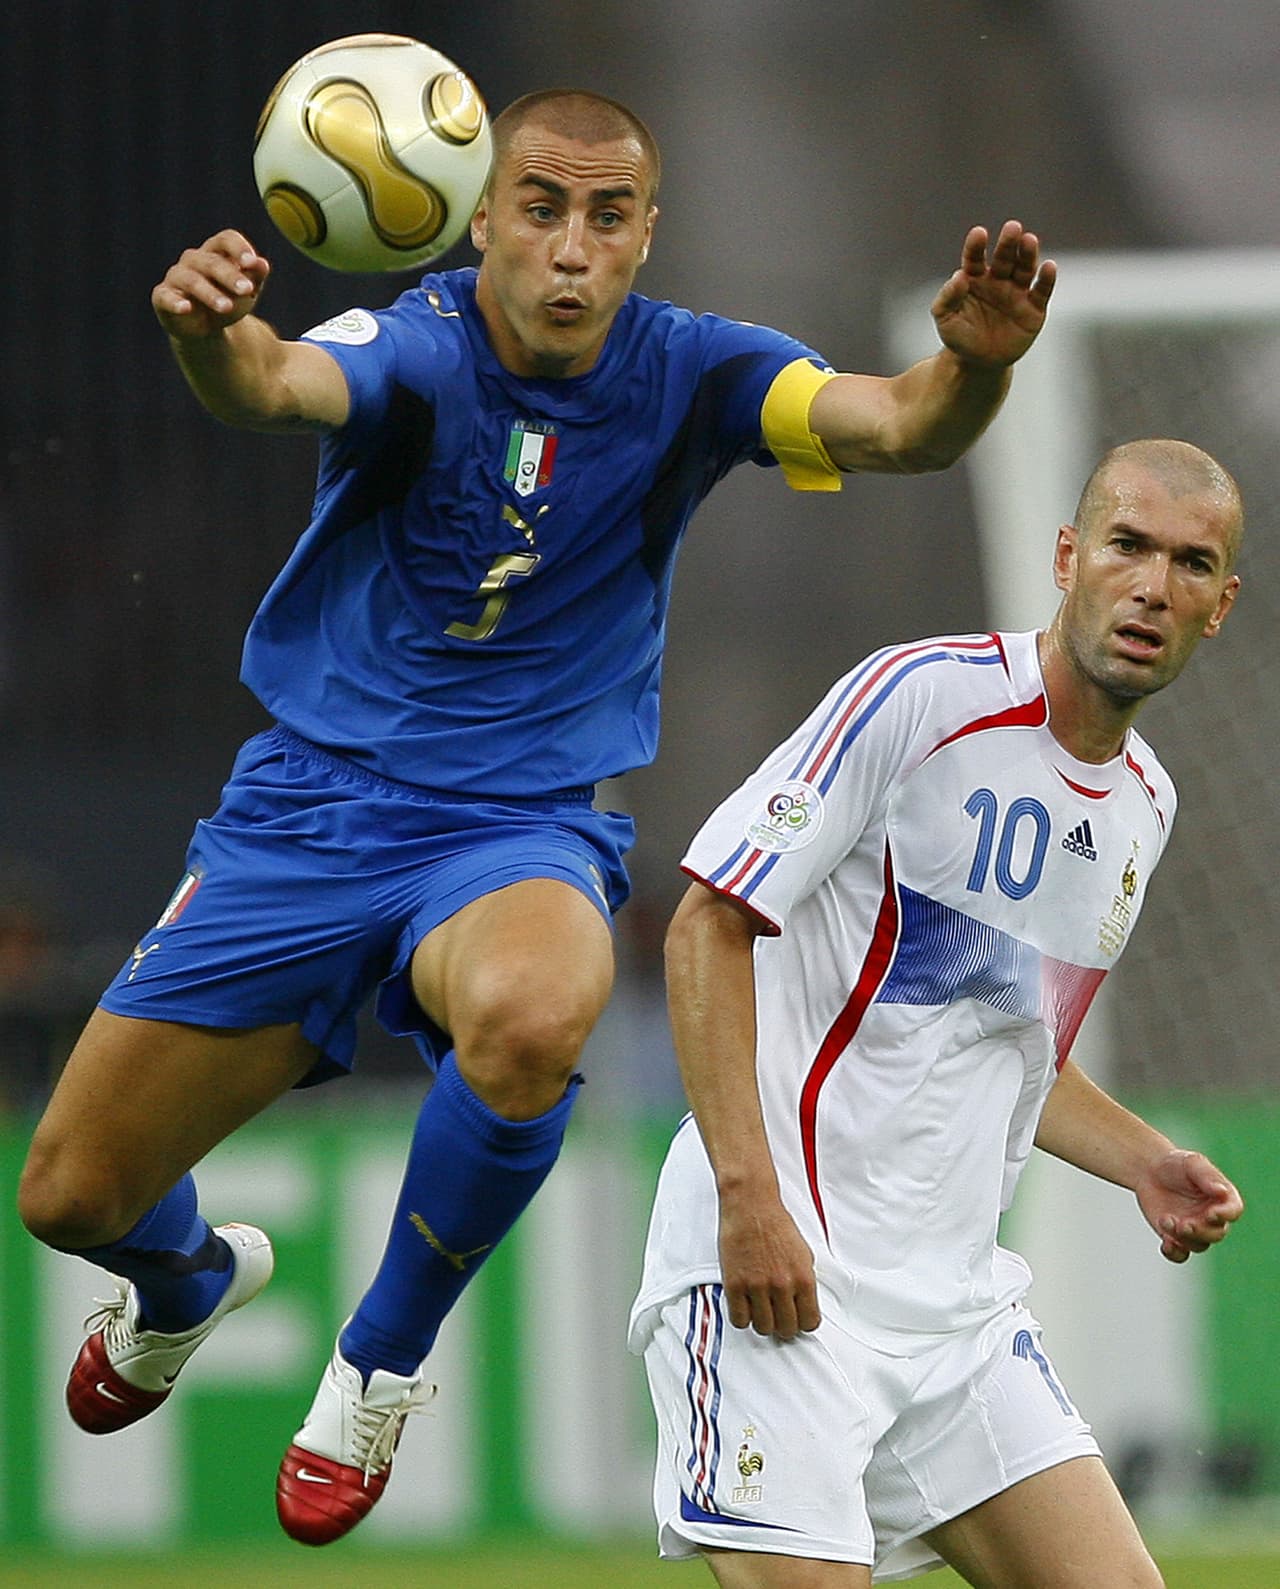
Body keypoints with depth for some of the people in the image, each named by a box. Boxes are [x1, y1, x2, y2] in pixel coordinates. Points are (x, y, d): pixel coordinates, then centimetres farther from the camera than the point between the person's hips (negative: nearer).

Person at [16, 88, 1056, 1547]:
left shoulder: (689, 376, -7)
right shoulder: (420, 348, -15)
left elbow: (902, 428, -21)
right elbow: (281, 388, -38)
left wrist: (973, 362, -46)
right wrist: (210, 334, -63)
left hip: (521, 826, 0)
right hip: (308, 804, 0)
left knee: (529, 1020, -38)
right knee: (74, 1194, 2)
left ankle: (384, 1361, -10)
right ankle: (190, 1279, 43)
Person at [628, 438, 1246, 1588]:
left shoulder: (1144, 803, 15)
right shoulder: (921, 694, -10)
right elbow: (708, 923, -13)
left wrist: (1145, 1166, 10)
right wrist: (747, 1193, -22)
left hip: (960, 1305, 8)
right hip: (776, 1271, -8)